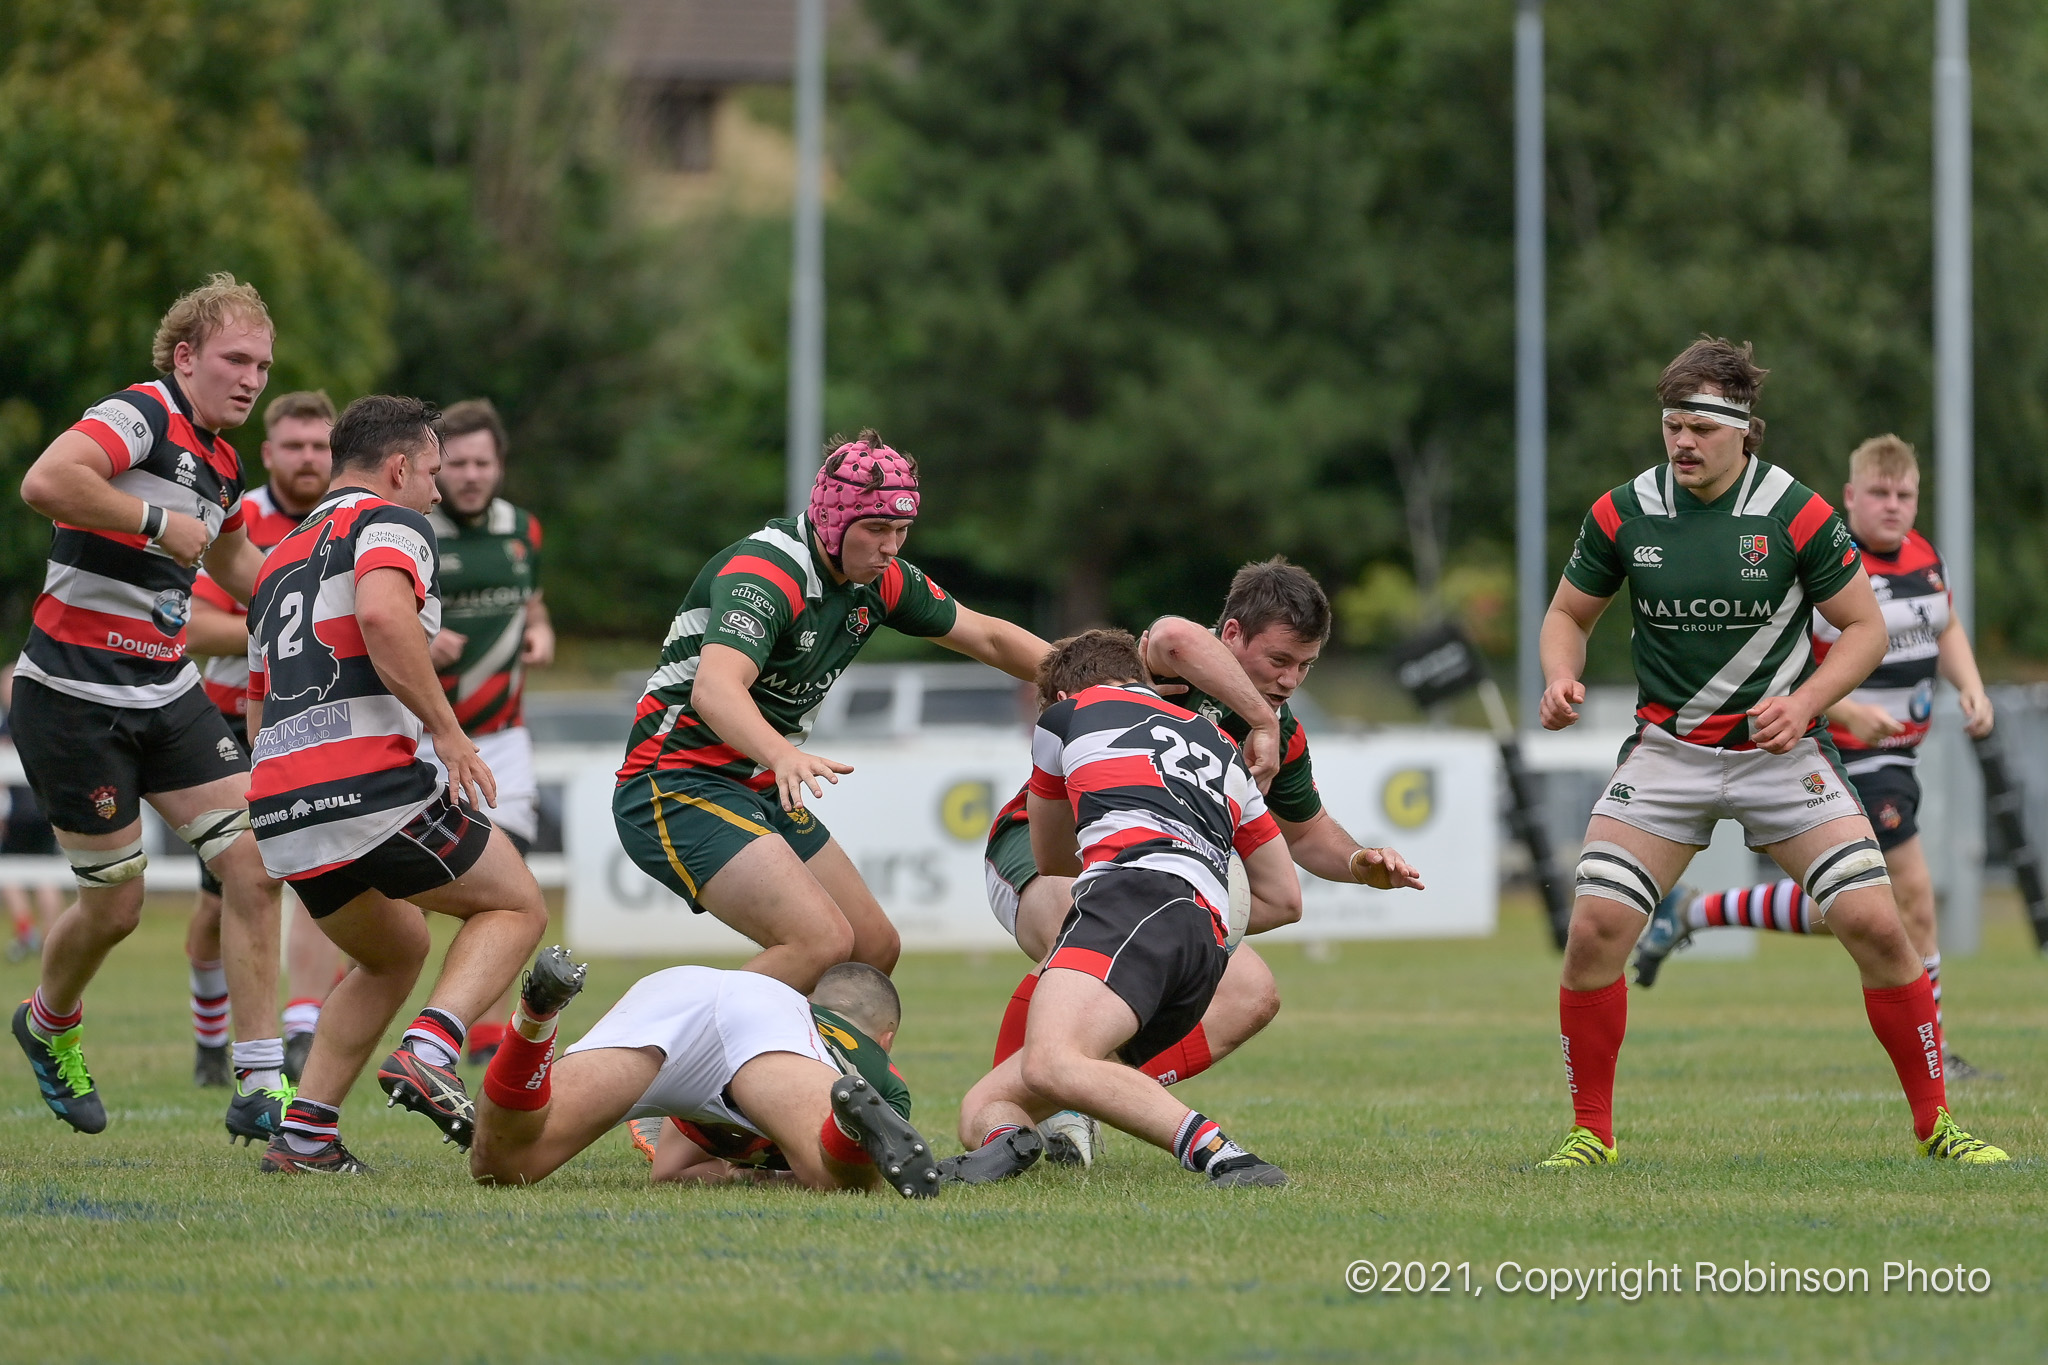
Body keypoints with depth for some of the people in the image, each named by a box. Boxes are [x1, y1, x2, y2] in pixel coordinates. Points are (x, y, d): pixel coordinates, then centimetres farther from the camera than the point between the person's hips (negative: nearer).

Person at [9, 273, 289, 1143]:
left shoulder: (221, 464, 12)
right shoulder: (140, 416, -15)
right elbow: (45, 483, -34)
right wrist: (159, 521, -28)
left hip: (166, 694, 8)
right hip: (75, 699, -8)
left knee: (252, 865, -7)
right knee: (115, 905, 1)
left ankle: (260, 1088, -6)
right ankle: (48, 1024, 34)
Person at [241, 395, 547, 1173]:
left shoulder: (280, 562, 27)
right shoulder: (391, 523, 1)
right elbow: (382, 614, -22)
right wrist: (447, 729, -17)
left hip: (280, 814, 8)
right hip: (370, 780, -8)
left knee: (394, 953, 28)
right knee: (516, 907, 12)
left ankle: (304, 1135, 15)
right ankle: (427, 1055, -13)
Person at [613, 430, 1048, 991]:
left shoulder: (879, 579, 5)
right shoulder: (765, 572, -23)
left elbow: (986, 636, 19)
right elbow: (714, 690, -39)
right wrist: (782, 755, -57)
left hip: (762, 793, 10)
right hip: (677, 786, -10)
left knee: (875, 950, 10)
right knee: (822, 940, -26)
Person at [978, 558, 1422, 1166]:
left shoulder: (1285, 736, 1)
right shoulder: (1182, 672, -20)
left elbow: (1304, 831, 19)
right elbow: (1175, 640, -48)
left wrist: (1359, 863, -3)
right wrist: (1259, 721, -41)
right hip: (1048, 845, -8)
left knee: (1252, 994, -9)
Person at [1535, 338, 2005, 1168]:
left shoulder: (1796, 513, -11)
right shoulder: (1623, 513, -5)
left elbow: (1865, 627, -3)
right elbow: (1570, 612, 9)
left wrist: (1805, 701, -18)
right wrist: (1561, 678, -12)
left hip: (1780, 752, -1)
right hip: (1666, 751, 1)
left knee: (1875, 924, -11)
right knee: (1594, 929, -13)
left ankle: (1934, 1121, 4)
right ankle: (1591, 1132, 4)